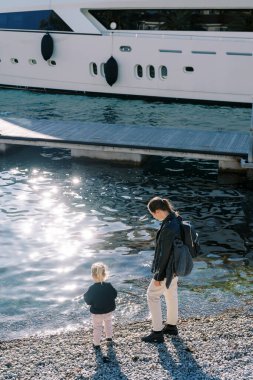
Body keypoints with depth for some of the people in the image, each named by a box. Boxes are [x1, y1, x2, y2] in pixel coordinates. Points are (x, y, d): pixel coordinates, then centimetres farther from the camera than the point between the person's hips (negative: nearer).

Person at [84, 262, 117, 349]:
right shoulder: (109, 286, -15)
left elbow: (88, 301, -16)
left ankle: (96, 343, 17)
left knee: (97, 327, 11)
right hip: (108, 311, 3)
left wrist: (85, 295, 2)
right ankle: (109, 337, 45)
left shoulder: (92, 289, -23)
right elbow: (114, 295, -2)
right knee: (108, 323, 30)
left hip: (96, 313, -3)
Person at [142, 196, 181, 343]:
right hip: (175, 265, 9)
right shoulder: (176, 219, -2)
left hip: (167, 269, -9)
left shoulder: (168, 228, -31)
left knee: (152, 295, 5)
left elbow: (164, 254, -25)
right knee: (171, 294, 23)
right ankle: (171, 326, 39)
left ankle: (157, 333, 13)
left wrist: (158, 276, -14)